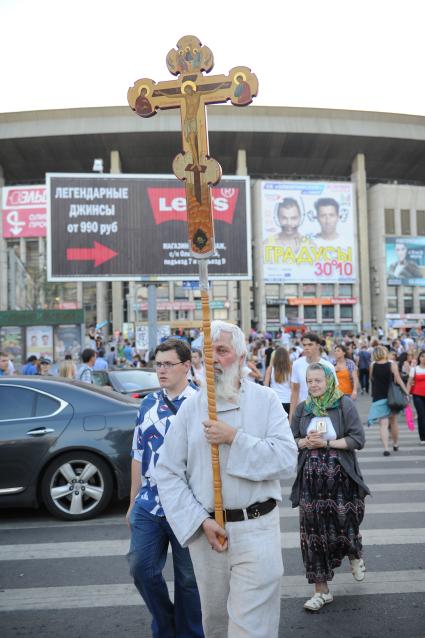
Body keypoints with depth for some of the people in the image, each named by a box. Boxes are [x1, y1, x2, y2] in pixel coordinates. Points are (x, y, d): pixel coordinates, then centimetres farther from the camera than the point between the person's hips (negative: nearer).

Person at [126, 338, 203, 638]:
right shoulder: (148, 404, 6)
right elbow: (138, 456, 12)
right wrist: (133, 503, 14)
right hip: (148, 506, 5)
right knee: (142, 569, 11)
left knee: (188, 579, 10)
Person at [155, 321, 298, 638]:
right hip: (205, 529, 3)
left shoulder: (265, 400, -2)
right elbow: (168, 473, -1)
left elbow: (287, 460, -11)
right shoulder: (191, 406, 2)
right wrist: (200, 521, -10)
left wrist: (235, 438, -18)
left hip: (256, 529, -3)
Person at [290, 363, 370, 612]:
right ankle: (321, 590, 15)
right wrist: (305, 442, -8)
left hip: (341, 477, -3)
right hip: (311, 477, 3)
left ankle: (355, 555, 41)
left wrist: (326, 443, -15)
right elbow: (291, 439, 13)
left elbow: (358, 439, -10)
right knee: (313, 531, 2)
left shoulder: (344, 404, -5)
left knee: (345, 525, 2)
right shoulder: (302, 408, 7)